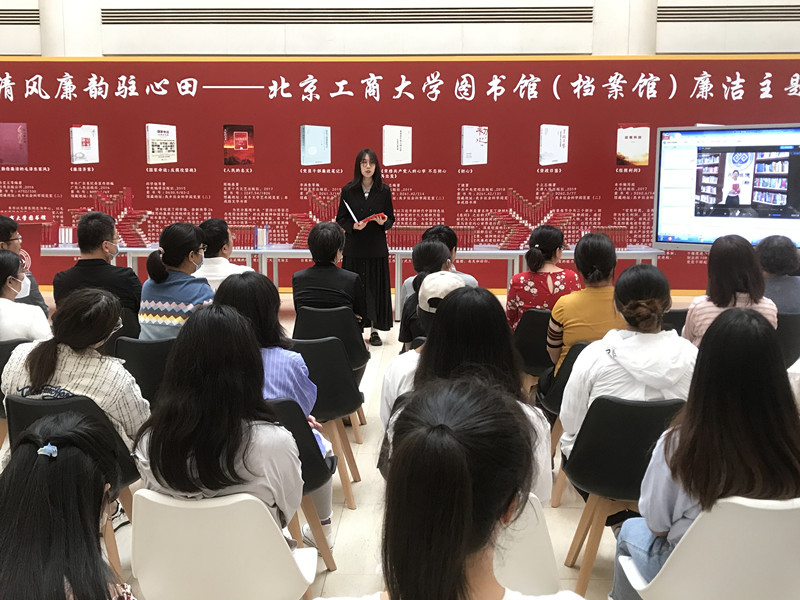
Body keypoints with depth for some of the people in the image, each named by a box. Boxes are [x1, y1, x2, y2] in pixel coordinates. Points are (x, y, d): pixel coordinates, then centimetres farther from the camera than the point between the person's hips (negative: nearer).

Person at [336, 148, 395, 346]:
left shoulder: (384, 190, 2)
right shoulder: (348, 190, 1)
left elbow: (391, 219, 6)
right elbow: (340, 219, 3)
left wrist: (384, 222, -15)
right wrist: (353, 226, -16)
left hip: (377, 247, 0)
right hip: (354, 246, 0)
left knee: (376, 286, 3)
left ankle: (375, 330, 12)